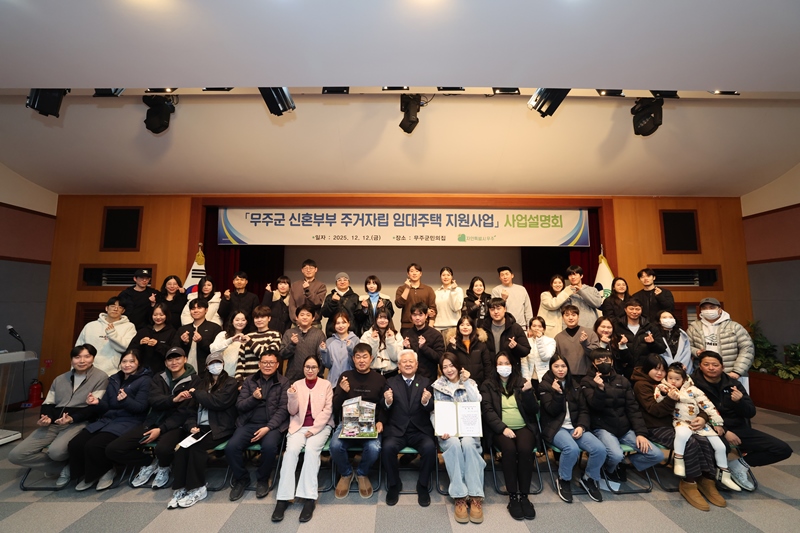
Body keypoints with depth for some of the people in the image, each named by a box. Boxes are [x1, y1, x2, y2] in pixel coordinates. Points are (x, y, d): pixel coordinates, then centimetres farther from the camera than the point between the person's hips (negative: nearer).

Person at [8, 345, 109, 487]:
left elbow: (95, 407, -7)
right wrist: (45, 418, -6)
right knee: (15, 455, -10)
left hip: (79, 423, -7)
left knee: (56, 451, -33)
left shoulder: (101, 377, 0)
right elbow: (48, 403, 17)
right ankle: (64, 467, 2)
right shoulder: (60, 379, 22)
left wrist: (72, 418, -22)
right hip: (53, 424, 7)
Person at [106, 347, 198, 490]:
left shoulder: (192, 380, -4)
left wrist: (161, 429, -18)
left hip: (175, 425, -5)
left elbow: (184, 412, -9)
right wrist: (173, 399, -26)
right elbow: (152, 400, -7)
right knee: (112, 450, -10)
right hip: (152, 422, 6)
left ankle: (163, 467, 3)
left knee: (162, 449, -36)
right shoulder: (159, 378, 12)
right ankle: (149, 463, 14)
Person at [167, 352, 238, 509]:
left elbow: (218, 402, -14)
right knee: (181, 447, -24)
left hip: (219, 428, -4)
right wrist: (192, 425, -7)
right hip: (200, 426, 4)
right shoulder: (201, 383, 18)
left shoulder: (230, 382, 1)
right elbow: (190, 408, 11)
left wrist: (195, 393, -5)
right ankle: (180, 488, -13)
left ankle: (197, 489, -14)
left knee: (196, 446, -28)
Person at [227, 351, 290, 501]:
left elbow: (283, 409, -5)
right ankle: (241, 479, 7)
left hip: (273, 425, -3)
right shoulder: (249, 380, 12)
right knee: (231, 447, -22)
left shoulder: (283, 383, 3)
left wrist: (268, 428, -17)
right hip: (249, 424, 3)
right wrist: (253, 398, -14)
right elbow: (239, 406, 7)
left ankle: (263, 480, 1)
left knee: (269, 447, -31)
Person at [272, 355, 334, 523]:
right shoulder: (297, 384, 7)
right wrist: (292, 396, -16)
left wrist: (314, 429, -13)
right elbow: (293, 412, 4)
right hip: (299, 426, 2)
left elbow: (327, 410, -3)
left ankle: (309, 498, -24)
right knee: (291, 450, -25)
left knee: (311, 449, -29)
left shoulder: (326, 384, 3)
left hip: (320, 426, -2)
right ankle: (283, 498, -20)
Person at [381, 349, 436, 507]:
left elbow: (431, 408, -1)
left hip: (420, 430, 0)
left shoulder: (425, 382, 8)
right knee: (387, 447, -28)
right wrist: (387, 402, -24)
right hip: (396, 429, 0)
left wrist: (426, 402, -24)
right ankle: (394, 485, -1)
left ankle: (422, 486, -2)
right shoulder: (390, 382, 6)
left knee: (430, 447, -27)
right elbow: (384, 410, 0)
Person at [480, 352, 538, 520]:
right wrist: (503, 428, -17)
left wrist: (528, 392, -13)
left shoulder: (522, 383, 11)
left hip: (524, 427, 1)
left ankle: (524, 496, -14)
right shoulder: (488, 385, 7)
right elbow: (487, 410, -3)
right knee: (509, 449, -31)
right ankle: (512, 496, -17)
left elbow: (534, 410, 5)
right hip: (500, 429, -1)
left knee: (525, 449, -29)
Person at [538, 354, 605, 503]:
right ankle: (563, 480, -5)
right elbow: (553, 411, -8)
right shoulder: (544, 385, -1)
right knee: (572, 448, -34)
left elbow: (584, 409, 9)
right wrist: (557, 393, -21)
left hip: (575, 426, 5)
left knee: (600, 449, -21)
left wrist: (581, 426, -9)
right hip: (555, 427, -5)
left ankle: (589, 479, 8)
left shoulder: (574, 385, 14)